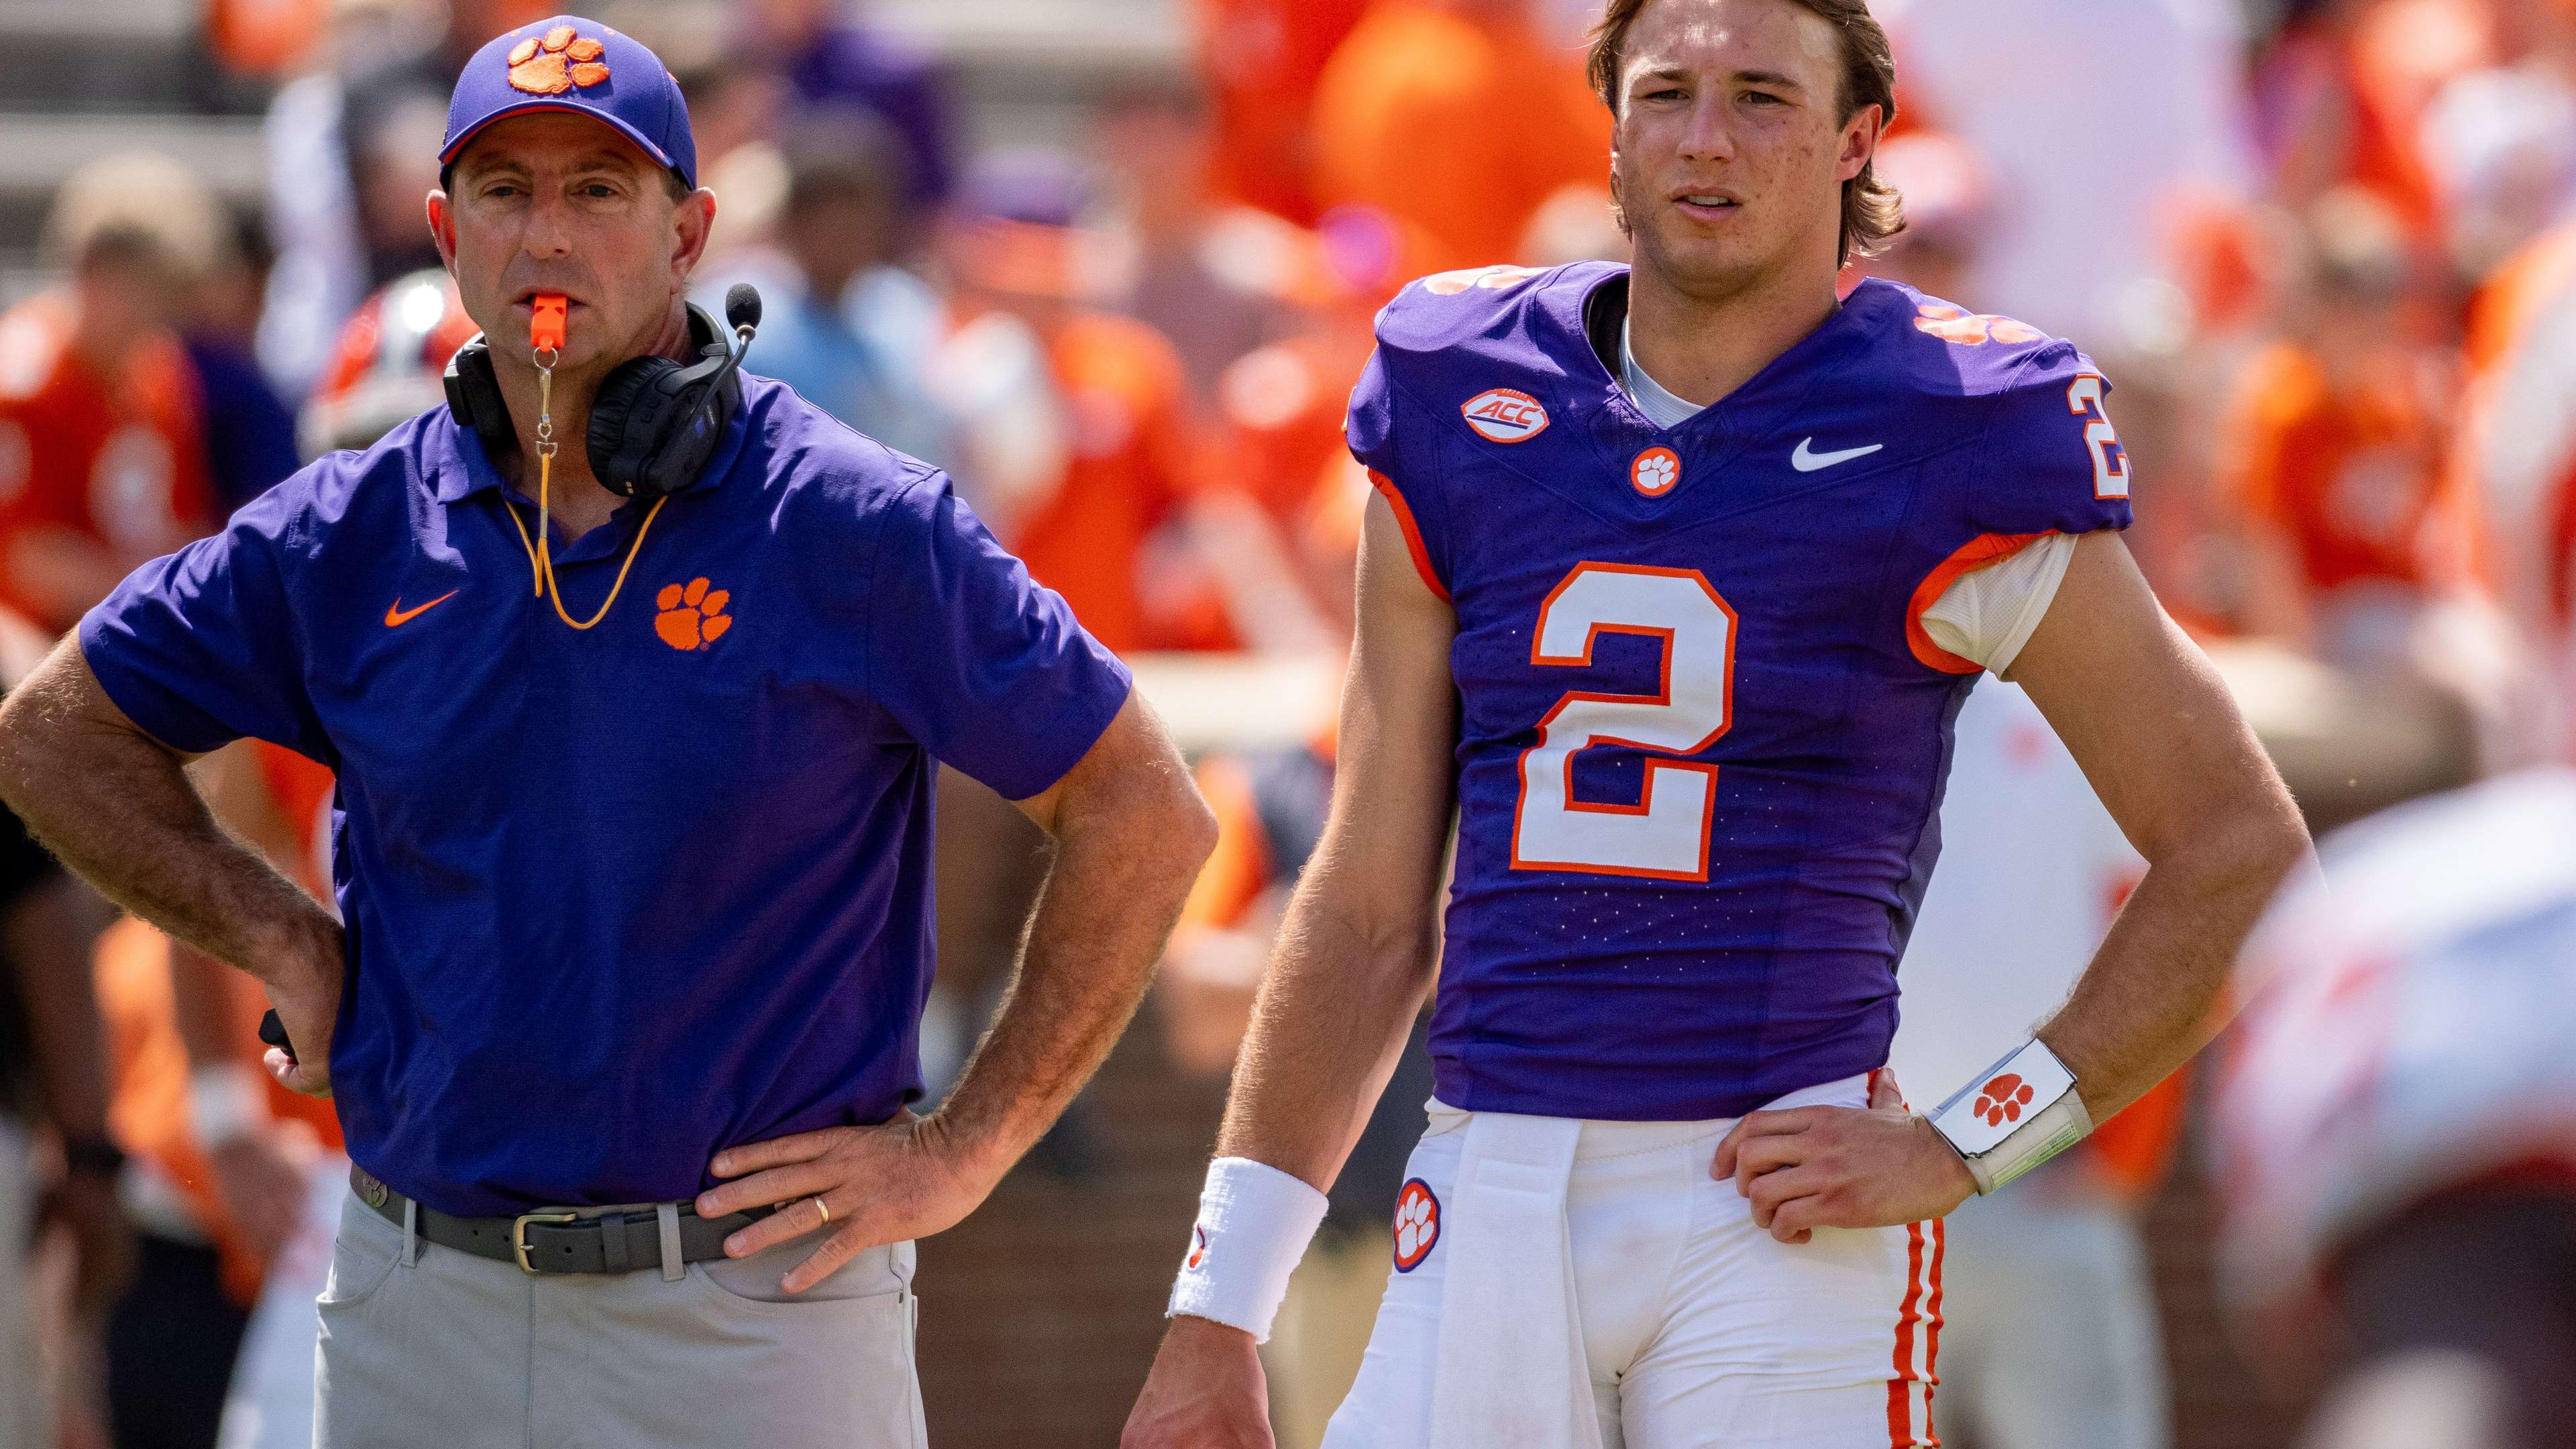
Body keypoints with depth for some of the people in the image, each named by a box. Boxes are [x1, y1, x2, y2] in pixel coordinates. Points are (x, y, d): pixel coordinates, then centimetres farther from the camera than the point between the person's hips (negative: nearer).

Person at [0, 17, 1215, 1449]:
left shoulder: (856, 527, -5)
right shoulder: (357, 535, 5)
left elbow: (1147, 817, -3)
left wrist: (961, 1153, -5)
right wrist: (284, 939, 7)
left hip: (759, 1313, -4)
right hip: (417, 1308, 4)